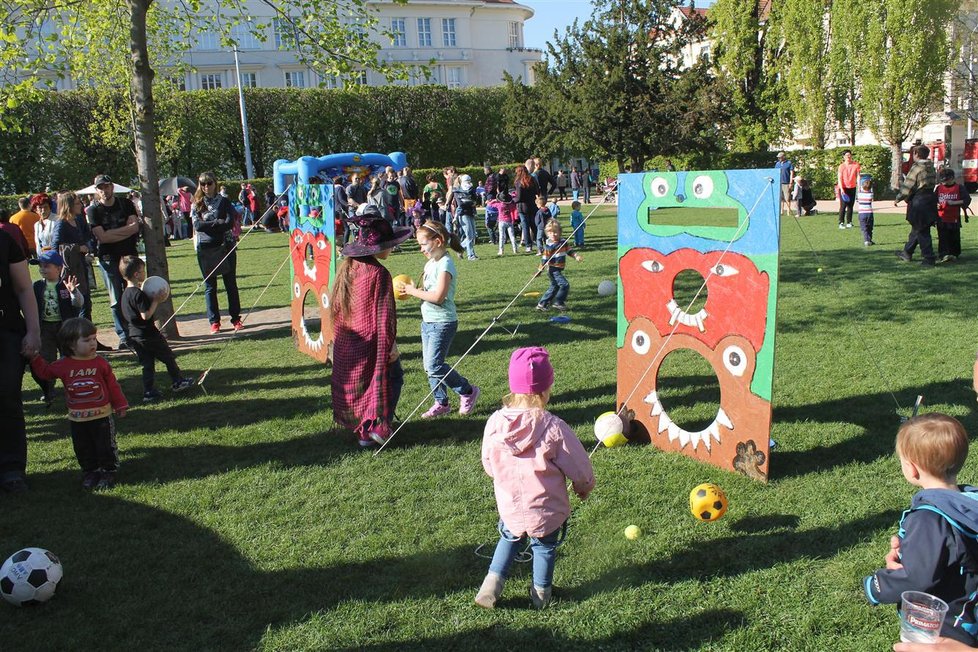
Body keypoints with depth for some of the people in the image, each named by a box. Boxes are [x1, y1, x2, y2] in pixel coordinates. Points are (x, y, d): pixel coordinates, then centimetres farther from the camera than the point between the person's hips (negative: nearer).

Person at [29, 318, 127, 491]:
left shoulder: (100, 363, -6)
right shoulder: (63, 365, -3)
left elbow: (112, 385, 0)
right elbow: (45, 371, 14)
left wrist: (120, 405, 3)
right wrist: (34, 358, 2)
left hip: (101, 415, -2)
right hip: (77, 418, 2)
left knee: (106, 447, 4)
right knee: (83, 449, 12)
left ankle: (108, 472, 17)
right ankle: (90, 473, 27)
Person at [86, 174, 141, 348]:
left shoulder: (126, 204, 6)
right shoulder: (93, 210, 1)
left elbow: (135, 227, -7)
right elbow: (102, 237, -10)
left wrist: (111, 233, -12)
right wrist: (124, 232, -10)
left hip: (130, 255, 1)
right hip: (109, 259, -1)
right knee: (116, 301, 1)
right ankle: (124, 337, 5)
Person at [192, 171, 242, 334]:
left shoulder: (224, 202, 4)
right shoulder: (197, 204, 6)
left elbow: (230, 223, -9)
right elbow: (197, 225, -9)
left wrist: (208, 225, -10)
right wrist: (218, 222, -10)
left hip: (226, 246, 0)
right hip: (205, 249, 1)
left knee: (231, 284, 5)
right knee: (210, 287, 4)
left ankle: (236, 319, 14)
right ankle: (214, 322, 10)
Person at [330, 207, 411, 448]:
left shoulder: (345, 267, 1)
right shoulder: (378, 273, -20)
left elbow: (335, 305, 10)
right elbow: (384, 314, -19)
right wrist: (390, 345, -11)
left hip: (345, 344, 7)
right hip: (369, 343, -7)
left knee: (355, 384, 21)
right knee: (392, 376, 10)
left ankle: (357, 425, 29)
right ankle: (374, 428, 5)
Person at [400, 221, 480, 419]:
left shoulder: (445, 265, -17)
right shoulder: (430, 263, 11)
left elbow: (437, 296, -25)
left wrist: (413, 291, -16)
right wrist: (411, 290, 1)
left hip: (443, 323, -9)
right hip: (428, 321, 9)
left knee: (434, 365, -11)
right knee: (429, 365, 11)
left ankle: (467, 391, 6)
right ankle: (441, 403, 22)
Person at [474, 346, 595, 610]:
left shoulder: (494, 422, -15)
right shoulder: (552, 427, -24)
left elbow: (488, 464, 1)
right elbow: (579, 466, -13)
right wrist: (584, 487, 10)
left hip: (508, 507, 3)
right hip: (547, 511, -2)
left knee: (510, 539, 30)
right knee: (544, 547, 23)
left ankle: (492, 584, 24)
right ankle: (541, 593, 38)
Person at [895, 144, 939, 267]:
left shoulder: (917, 167, -15)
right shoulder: (931, 167, 10)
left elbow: (907, 185, -14)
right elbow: (933, 183, 15)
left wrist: (898, 199, 0)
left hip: (919, 201, -9)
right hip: (930, 198, 9)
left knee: (922, 231, -4)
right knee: (916, 229, 20)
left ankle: (929, 259, -4)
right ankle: (907, 253, 32)